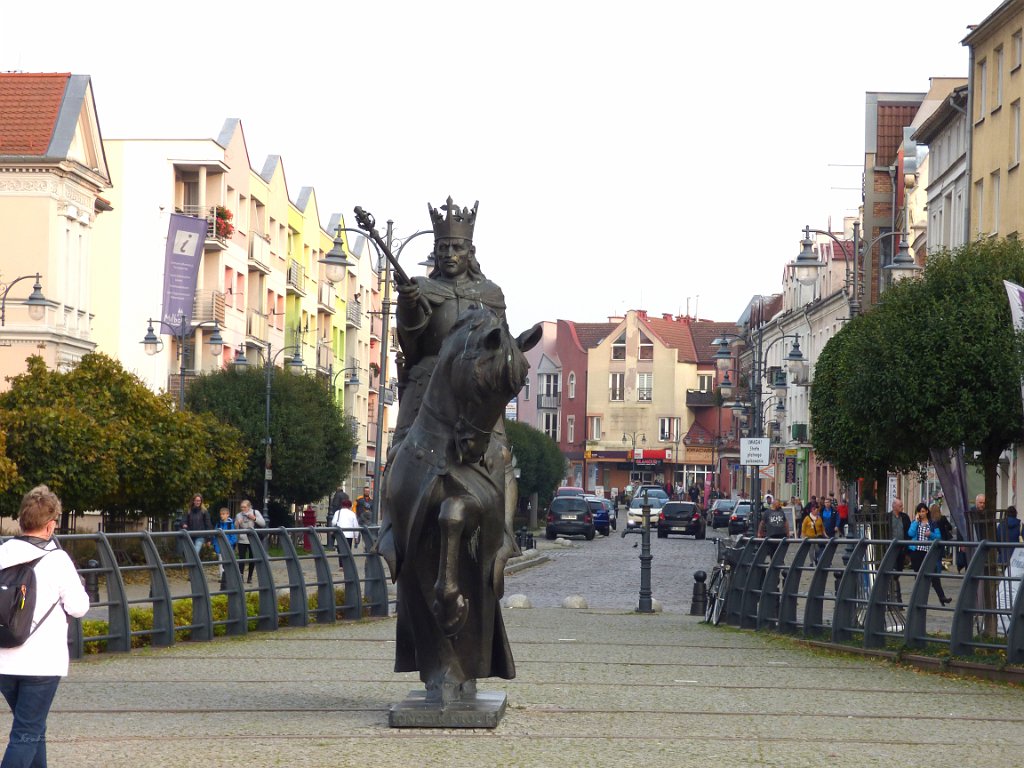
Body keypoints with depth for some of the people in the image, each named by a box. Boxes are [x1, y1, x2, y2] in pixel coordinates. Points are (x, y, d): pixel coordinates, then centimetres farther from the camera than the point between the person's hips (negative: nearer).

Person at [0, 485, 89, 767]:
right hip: (42, 662, -5)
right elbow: (78, 607, -5)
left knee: (33, 729, 21)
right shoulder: (56, 559, -11)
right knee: (26, 734, -2)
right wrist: (77, 588, 13)